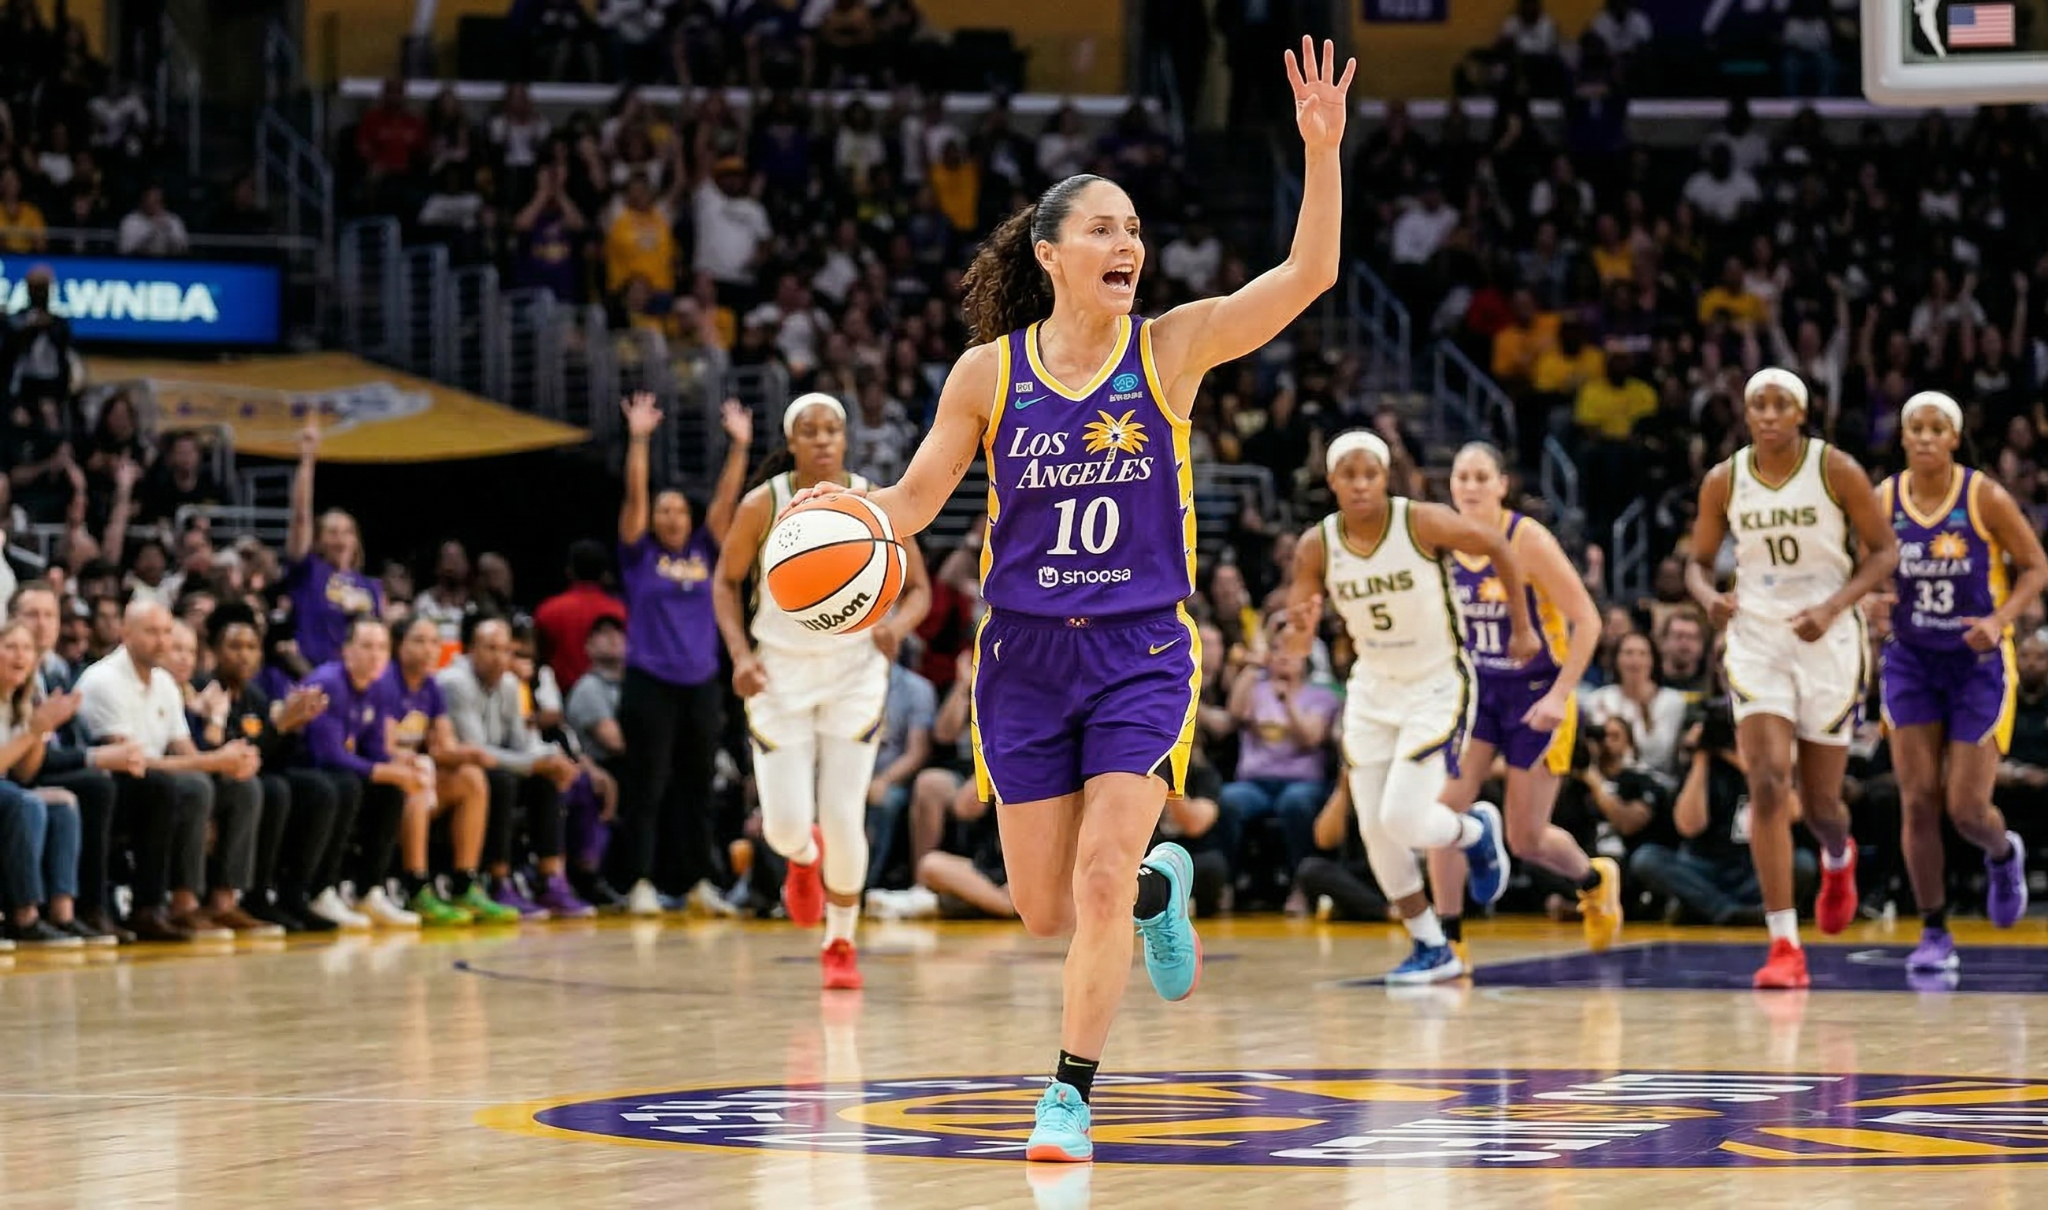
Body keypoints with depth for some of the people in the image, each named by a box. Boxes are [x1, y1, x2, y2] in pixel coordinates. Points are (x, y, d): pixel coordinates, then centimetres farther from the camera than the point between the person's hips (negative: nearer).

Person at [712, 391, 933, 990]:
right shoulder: (762, 506, -11)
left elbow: (918, 589, -2)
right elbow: (726, 582, 3)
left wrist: (896, 627, -24)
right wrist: (740, 654, -11)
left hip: (853, 675, 0)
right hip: (780, 675, 0)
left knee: (843, 819, -8)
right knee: (786, 825, -5)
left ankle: (841, 943, 15)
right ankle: (803, 859, 36)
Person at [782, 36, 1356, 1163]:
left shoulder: (1171, 347, -3)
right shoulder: (989, 372, -1)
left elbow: (1308, 275, -13)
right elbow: (915, 499, 3)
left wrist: (1321, 152, -25)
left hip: (1143, 652, -2)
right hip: (1026, 652, 2)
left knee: (1099, 883, -14)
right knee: (1046, 908, 5)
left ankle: (1070, 1097, 0)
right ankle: (1159, 884, 39)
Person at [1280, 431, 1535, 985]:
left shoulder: (1423, 523, -21)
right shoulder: (1316, 546, -11)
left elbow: (1498, 546, -5)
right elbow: (1294, 643, -8)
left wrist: (1522, 627, 0)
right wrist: (1301, 629, -32)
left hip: (1438, 685, -5)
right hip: (1373, 690, 5)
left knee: (1403, 819, -16)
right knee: (1374, 829, 0)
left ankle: (1477, 830, 19)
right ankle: (1433, 950, 17)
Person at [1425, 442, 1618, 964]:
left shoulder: (1527, 539, -17)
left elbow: (1588, 620, -16)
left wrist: (1560, 695, -22)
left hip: (1537, 696, -4)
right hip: (1477, 689, 4)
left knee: (1527, 840, 1)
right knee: (1442, 806, -16)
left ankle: (1594, 880, 35)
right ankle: (1450, 940, -7)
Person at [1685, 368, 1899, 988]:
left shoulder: (1836, 470, -8)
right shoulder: (1723, 482, -1)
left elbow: (1884, 549, -3)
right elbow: (1699, 561, 9)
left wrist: (1833, 607, -17)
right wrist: (1710, 597, -14)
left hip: (1829, 641, -1)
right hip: (1757, 639, 1)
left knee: (1820, 800, 7)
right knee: (1767, 784, -16)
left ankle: (1838, 860, 47)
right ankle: (1784, 946, -13)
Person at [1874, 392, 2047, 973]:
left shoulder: (1985, 498, -12)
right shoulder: (1883, 500, -4)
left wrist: (2000, 620, -20)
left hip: (1978, 663, -2)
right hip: (1910, 661, 2)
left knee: (1966, 808, -4)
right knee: (1918, 800, -5)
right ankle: (1934, 934, 5)